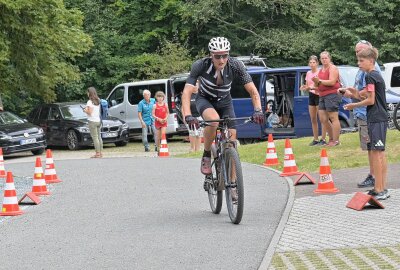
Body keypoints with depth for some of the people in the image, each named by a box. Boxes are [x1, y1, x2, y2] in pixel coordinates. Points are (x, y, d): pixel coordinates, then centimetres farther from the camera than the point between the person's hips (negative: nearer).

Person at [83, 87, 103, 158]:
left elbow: (90, 112, -17)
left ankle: (97, 153, -8)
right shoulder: (98, 101, 11)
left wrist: (85, 110, 2)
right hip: (98, 120, 8)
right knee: (99, 137, 12)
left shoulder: (90, 102, -13)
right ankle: (101, 152, 14)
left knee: (95, 138, -6)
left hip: (92, 121, -8)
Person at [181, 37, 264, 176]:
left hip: (224, 102, 2)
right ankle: (206, 156, -14)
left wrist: (258, 110, -42)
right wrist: (188, 116, -49)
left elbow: (253, 90, -26)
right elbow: (187, 92, -35)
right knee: (213, 120, -36)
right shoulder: (200, 66, -31)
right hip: (204, 100, -2)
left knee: (231, 141, -11)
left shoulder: (235, 66, -27)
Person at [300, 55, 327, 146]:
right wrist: (304, 88, -5)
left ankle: (323, 139, -5)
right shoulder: (308, 73, 11)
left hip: (319, 95, -7)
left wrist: (312, 88, -26)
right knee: (313, 119, 7)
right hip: (311, 96, 7)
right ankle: (315, 139, 12)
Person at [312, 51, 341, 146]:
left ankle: (336, 140, -10)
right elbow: (319, 85, 23)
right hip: (322, 96, 9)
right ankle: (331, 138, 17)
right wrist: (316, 82, 1)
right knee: (323, 119, 7)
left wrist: (319, 81, -20)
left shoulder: (333, 68, -5)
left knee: (333, 118, -9)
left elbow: (332, 82, -18)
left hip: (332, 94, -9)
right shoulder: (321, 70, 22)